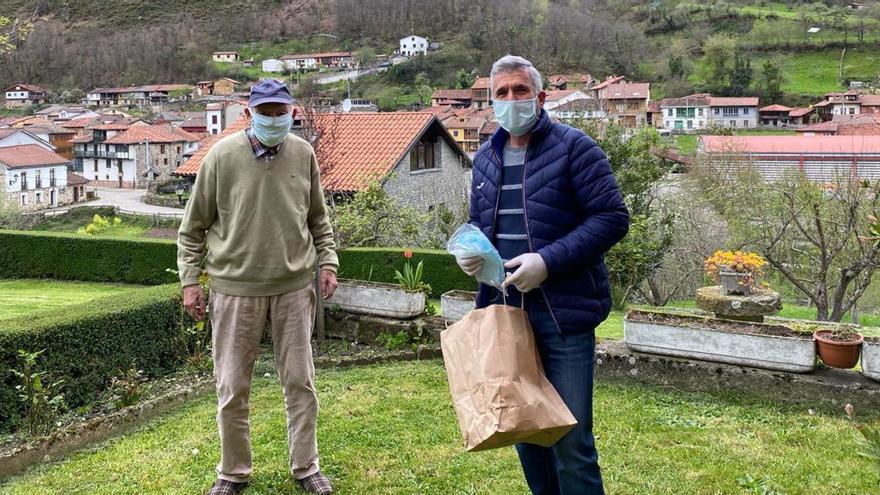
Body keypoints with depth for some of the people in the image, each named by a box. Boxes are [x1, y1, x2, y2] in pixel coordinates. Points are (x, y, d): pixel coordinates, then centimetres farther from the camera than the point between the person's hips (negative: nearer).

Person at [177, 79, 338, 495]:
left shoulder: (304, 155, 2)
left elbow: (318, 219, 14)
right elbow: (193, 226, 2)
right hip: (236, 288, -1)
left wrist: (327, 262, 5)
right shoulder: (222, 156, -6)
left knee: (300, 382, 9)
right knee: (232, 387, 7)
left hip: (294, 286, 2)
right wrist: (190, 279, -1)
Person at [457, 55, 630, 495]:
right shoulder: (486, 157, 12)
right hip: (503, 309, 6)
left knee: (570, 437, -1)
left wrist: (549, 261, -22)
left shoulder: (573, 147, -7)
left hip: (563, 311, -6)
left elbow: (612, 218, -12)